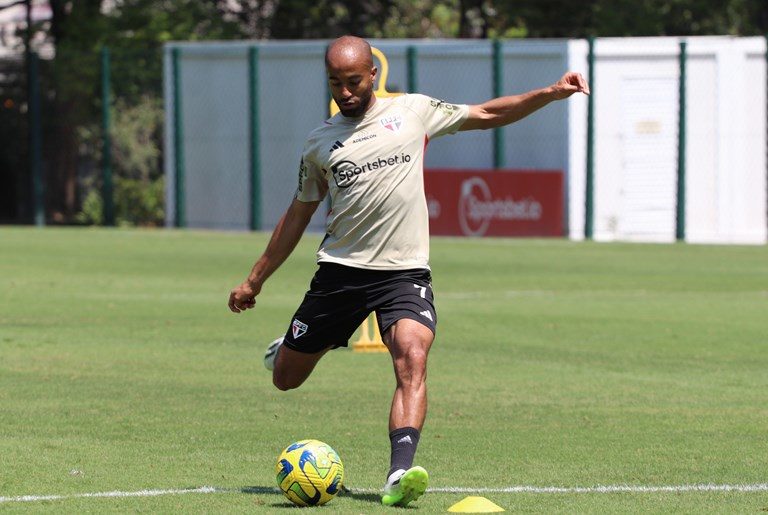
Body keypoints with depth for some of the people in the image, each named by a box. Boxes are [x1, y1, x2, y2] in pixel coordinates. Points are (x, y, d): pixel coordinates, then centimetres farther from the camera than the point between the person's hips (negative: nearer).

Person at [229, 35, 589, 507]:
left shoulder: (412, 111, 6)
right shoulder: (319, 143, 9)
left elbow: (487, 114, 12)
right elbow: (297, 216, 19)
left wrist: (550, 94, 0)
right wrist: (254, 281, 20)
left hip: (404, 271, -2)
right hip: (340, 269, 2)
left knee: (413, 360, -27)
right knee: (285, 378, 8)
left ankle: (400, 475, -35)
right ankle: (293, 346, 46)